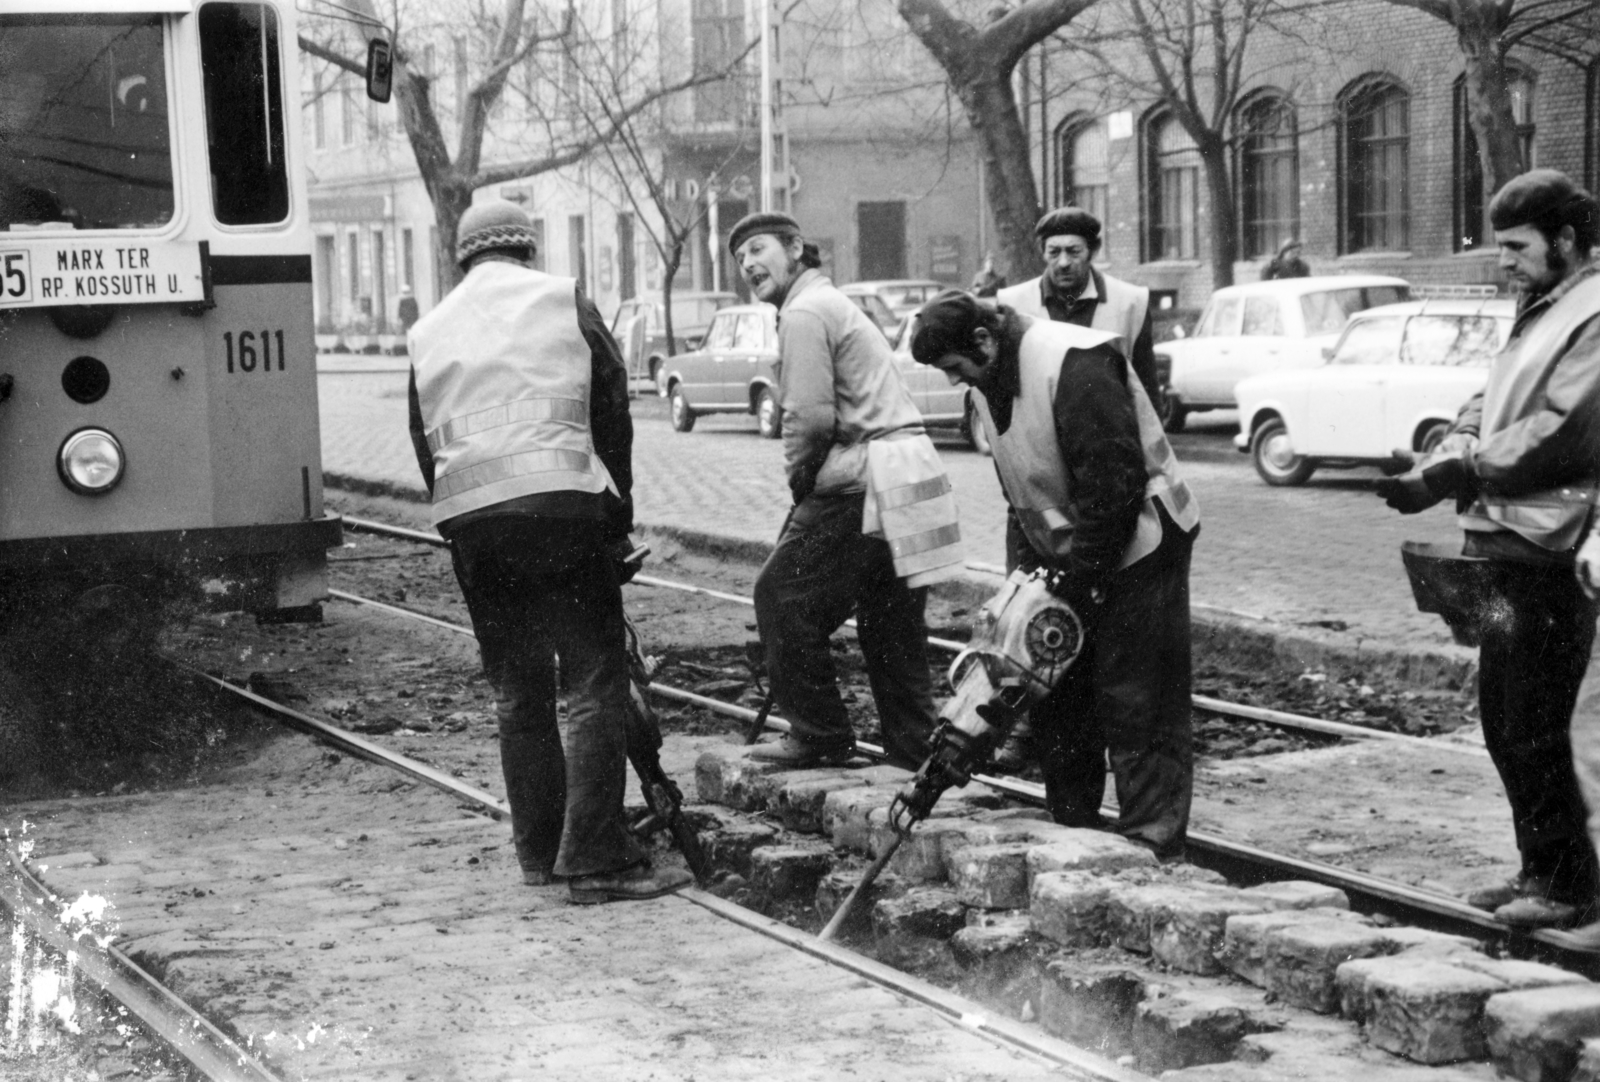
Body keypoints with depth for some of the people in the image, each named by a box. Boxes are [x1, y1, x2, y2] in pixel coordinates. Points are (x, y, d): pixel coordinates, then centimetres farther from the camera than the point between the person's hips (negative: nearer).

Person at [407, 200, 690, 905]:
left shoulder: (428, 332, 17)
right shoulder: (565, 302, 6)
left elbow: (425, 444, 15)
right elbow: (613, 410, 4)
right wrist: (619, 513, 11)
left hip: (469, 519, 4)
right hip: (562, 499, -4)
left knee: (517, 691, 14)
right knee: (594, 683, -4)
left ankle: (539, 850, 19)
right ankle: (594, 859, -9)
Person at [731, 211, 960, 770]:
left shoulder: (804, 313, -8)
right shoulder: (835, 304, 25)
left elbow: (811, 416, -17)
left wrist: (799, 477, -1)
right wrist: (810, 477, 13)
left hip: (864, 483, -10)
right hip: (912, 467, 10)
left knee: (782, 594, -1)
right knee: (890, 619, 14)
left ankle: (820, 734, 4)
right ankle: (913, 749, 18)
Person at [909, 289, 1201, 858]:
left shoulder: (1074, 363, -24)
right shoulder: (990, 384, 5)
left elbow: (1115, 481, -27)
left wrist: (1079, 572, -21)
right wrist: (1022, 573, 3)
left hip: (1134, 547, -9)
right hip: (1067, 555, 9)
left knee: (1137, 705, -8)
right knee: (1055, 690, 11)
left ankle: (1151, 848, -6)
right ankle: (1072, 832, 21)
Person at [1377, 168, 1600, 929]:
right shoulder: (1538, 313, 21)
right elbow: (1487, 409, 17)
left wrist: (1462, 470, -16)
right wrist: (1433, 471, 1)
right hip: (1504, 549, 9)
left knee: (1534, 729, -4)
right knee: (1502, 721, 13)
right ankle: (1539, 871, 23)